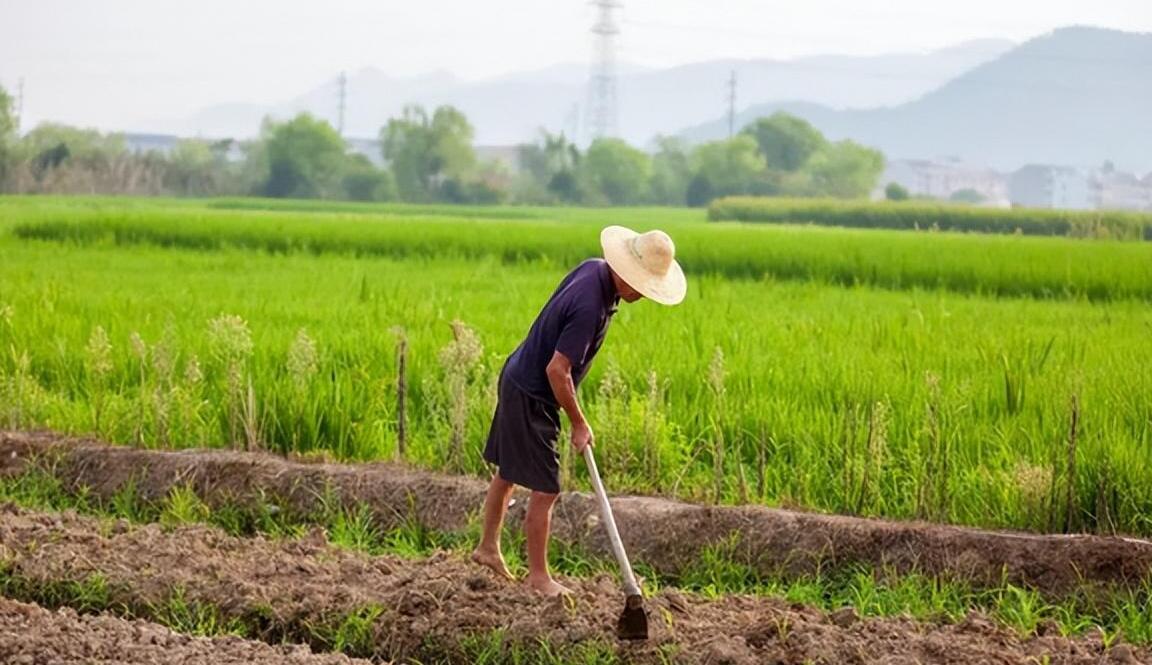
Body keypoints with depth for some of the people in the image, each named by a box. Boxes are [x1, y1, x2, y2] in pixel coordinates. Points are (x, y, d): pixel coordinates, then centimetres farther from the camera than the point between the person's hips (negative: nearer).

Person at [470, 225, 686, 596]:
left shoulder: (594, 268, -3)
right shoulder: (590, 307, -31)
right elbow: (557, 370, -29)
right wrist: (579, 424, -17)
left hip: (518, 379, 10)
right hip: (531, 397, -10)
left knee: (508, 473, 22)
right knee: (545, 490, -3)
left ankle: (488, 548, 36)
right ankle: (538, 575, 8)